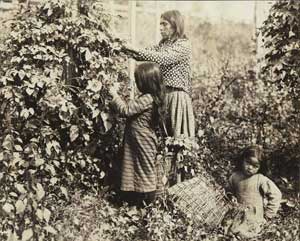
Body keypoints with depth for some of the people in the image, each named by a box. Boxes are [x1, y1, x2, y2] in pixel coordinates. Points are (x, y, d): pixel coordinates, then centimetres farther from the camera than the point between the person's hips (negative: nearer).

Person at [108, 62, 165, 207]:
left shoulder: (147, 99, -24)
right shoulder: (151, 97, 6)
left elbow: (126, 110, -23)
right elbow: (132, 108, 13)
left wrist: (115, 95, -14)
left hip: (143, 141, -9)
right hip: (139, 140, 9)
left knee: (145, 167, 3)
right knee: (136, 166, 16)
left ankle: (147, 199, 17)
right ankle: (135, 197, 27)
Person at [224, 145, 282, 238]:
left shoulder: (261, 180, -16)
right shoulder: (234, 176, -2)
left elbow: (275, 195, -13)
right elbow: (230, 194, 14)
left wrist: (267, 215, -9)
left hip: (254, 219, -5)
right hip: (239, 216, 5)